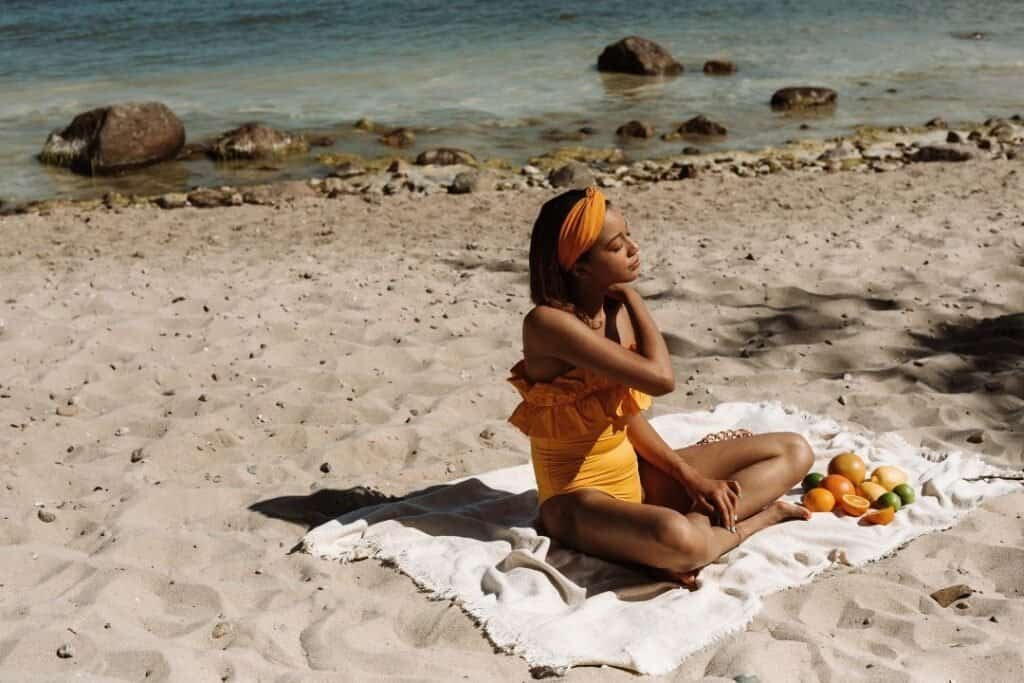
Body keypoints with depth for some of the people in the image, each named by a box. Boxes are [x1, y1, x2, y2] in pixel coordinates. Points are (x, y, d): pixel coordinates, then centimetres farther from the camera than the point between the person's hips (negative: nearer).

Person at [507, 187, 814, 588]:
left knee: (795, 451, 3)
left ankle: (700, 520, -14)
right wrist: (631, 296, -14)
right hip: (579, 498, -9)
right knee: (677, 538, -44)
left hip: (637, 474, 9)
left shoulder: (616, 310, 3)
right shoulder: (548, 323, -22)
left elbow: (628, 414, 8)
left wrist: (689, 476, -5)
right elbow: (660, 379, -28)